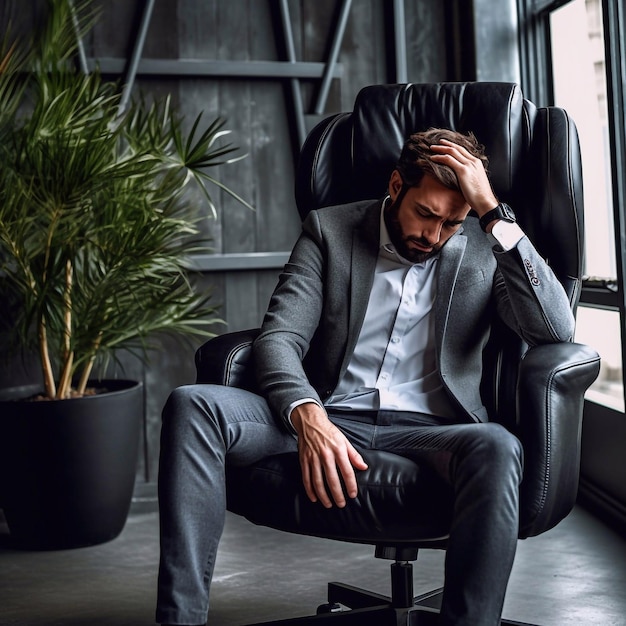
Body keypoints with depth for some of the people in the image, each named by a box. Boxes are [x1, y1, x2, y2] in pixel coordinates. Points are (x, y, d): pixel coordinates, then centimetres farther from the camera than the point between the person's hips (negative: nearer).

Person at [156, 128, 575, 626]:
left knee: (497, 448, -36)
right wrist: (307, 417, -22)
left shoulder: (485, 246, 10)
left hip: (428, 431, -1)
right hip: (328, 421, 1)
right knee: (193, 406, -23)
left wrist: (493, 211, -9)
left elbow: (556, 329, -6)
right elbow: (279, 338, 1)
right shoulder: (329, 229, 11)